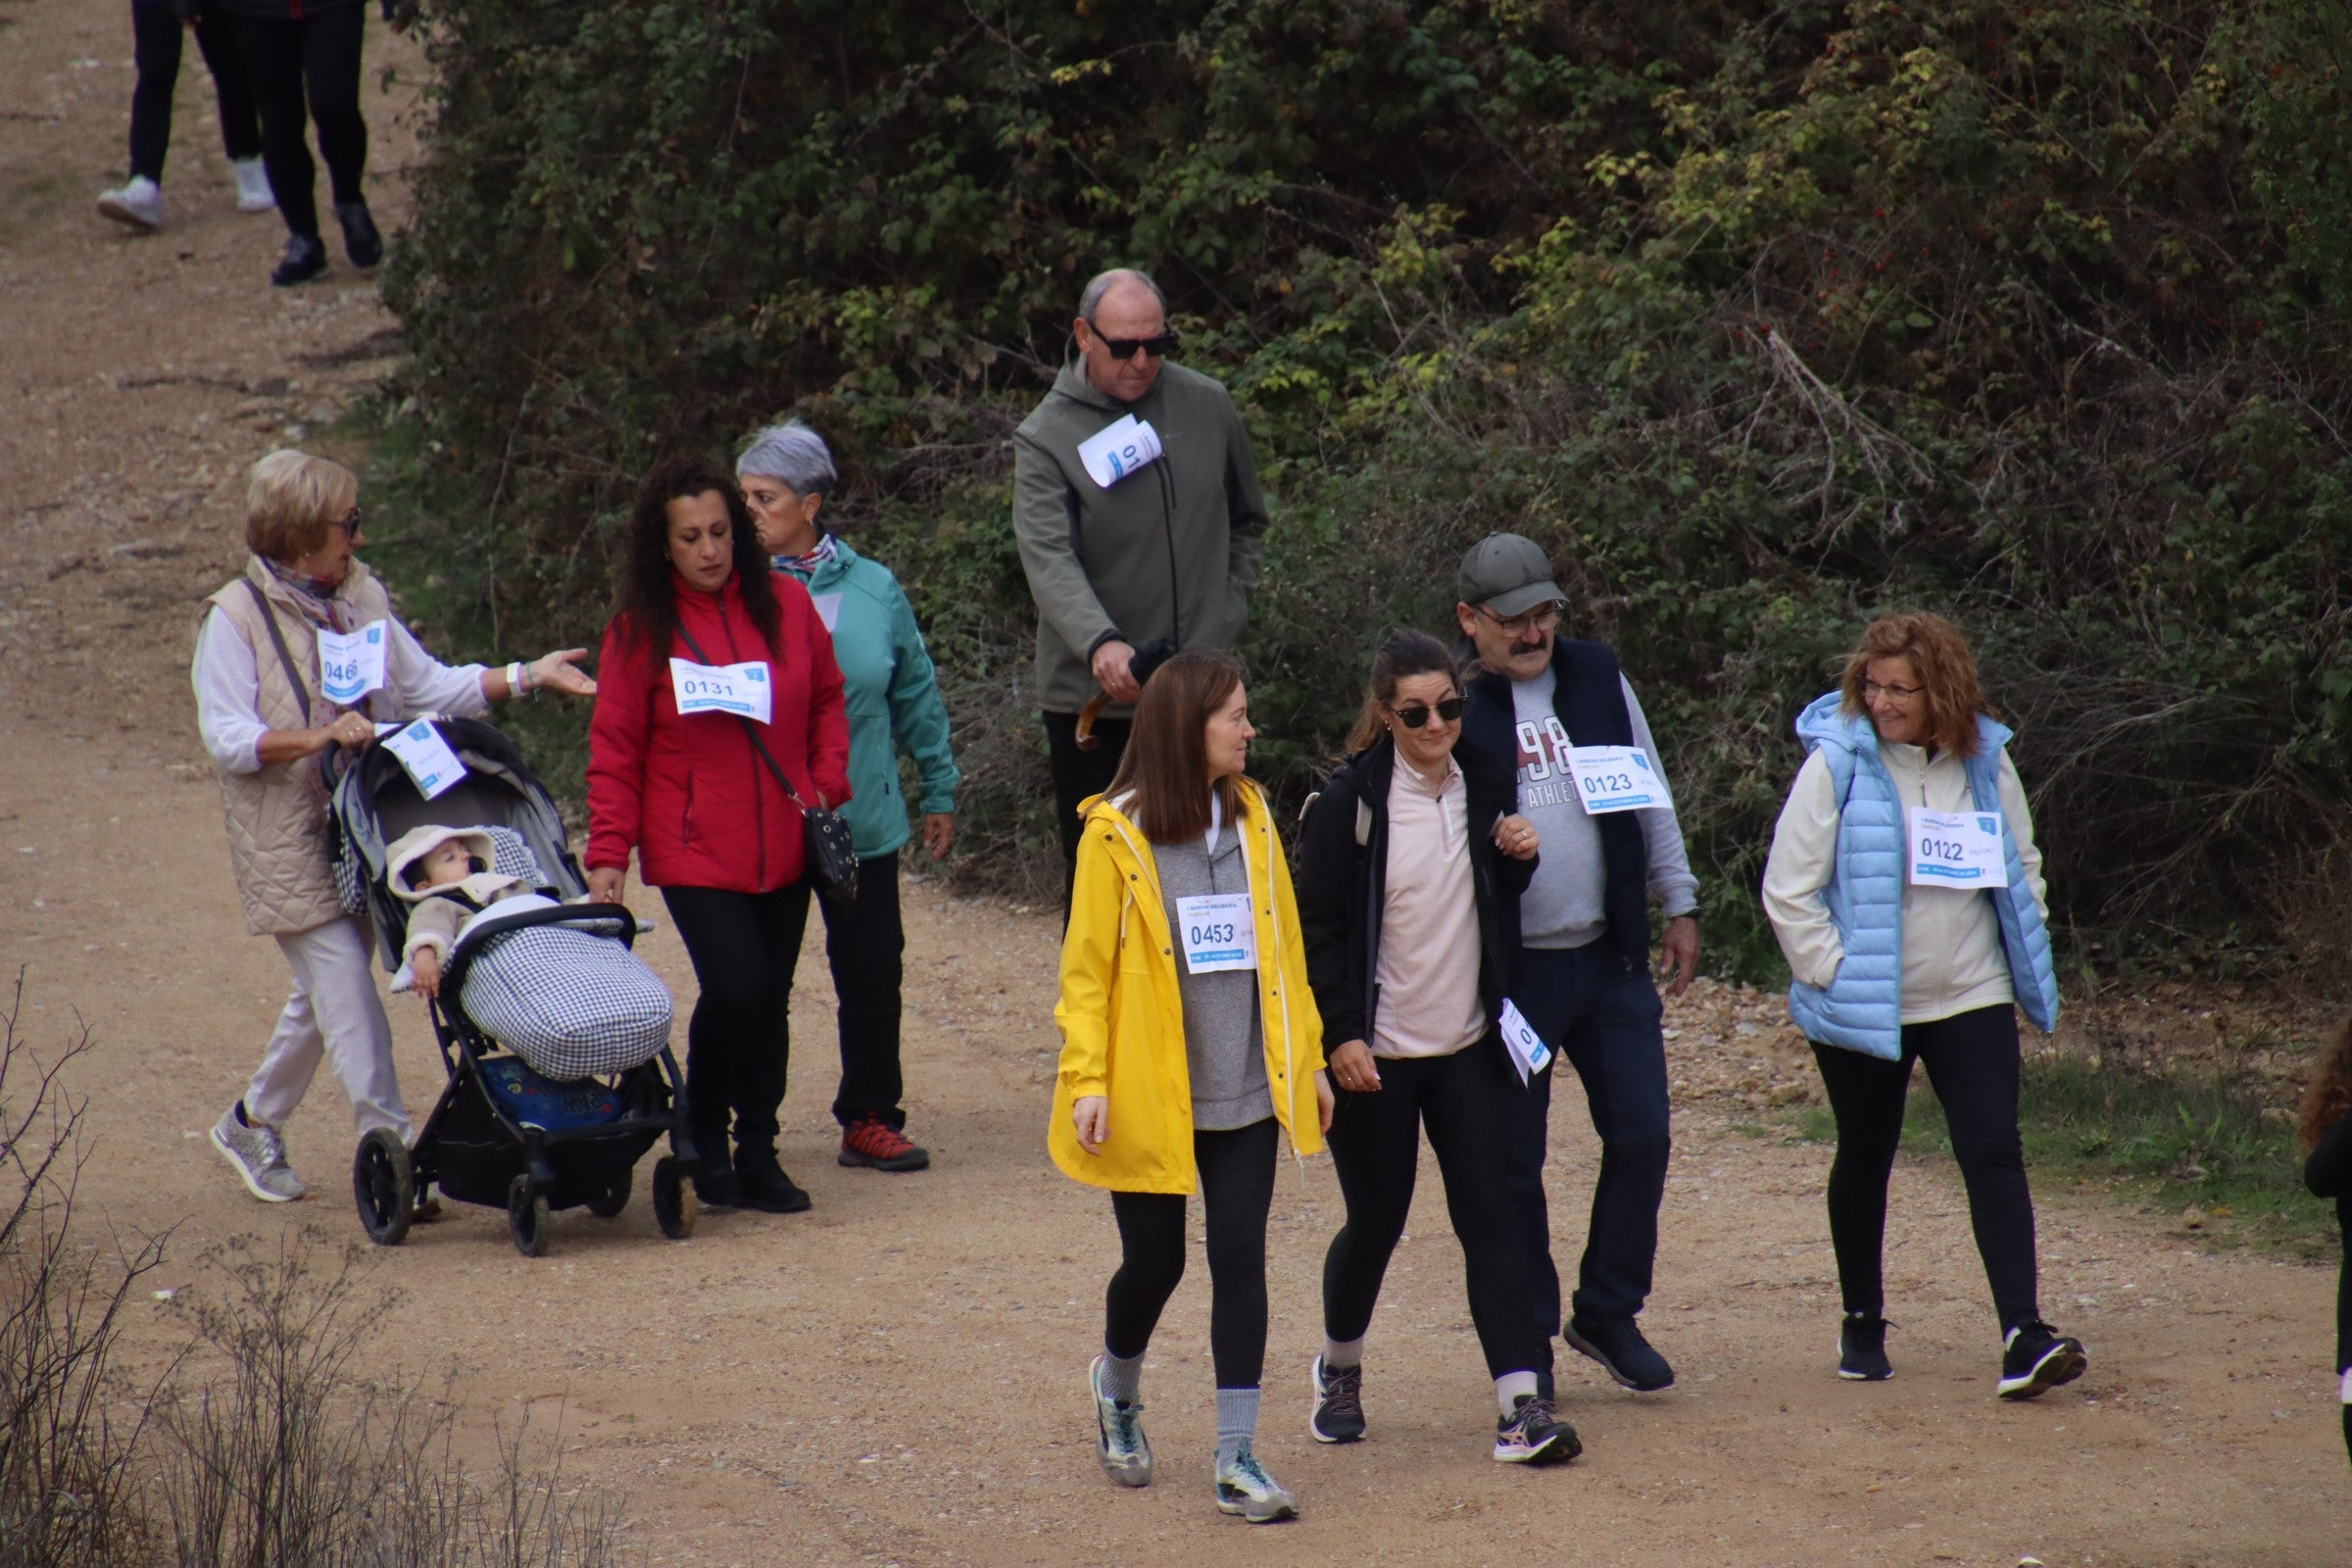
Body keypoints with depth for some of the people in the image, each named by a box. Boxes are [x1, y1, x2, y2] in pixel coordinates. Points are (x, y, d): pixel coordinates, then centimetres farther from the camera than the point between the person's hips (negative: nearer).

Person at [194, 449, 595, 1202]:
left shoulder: (361, 597, 9)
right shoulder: (234, 619, -10)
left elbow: (429, 685, 9)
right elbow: (228, 738, -16)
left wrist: (525, 677, 0)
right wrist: (318, 737, -29)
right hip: (289, 839, -7)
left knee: (327, 994, 14)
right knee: (348, 997, -11)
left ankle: (251, 1125, 33)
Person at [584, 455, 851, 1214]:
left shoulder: (785, 604, 5)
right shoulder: (639, 630, -2)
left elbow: (827, 699, 16)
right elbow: (615, 748, -1)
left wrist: (828, 781, 1)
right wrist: (608, 852, -8)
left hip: (784, 847, 3)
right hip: (694, 852, -3)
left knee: (770, 999, 5)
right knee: (736, 988, -15)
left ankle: (758, 1154, 17)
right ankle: (704, 1143, 5)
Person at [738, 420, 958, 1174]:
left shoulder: (873, 589, 1)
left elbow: (916, 694, 10)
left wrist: (939, 792, 14)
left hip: (862, 820, 2)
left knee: (872, 970, 5)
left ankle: (870, 1118, 17)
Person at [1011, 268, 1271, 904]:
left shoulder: (1208, 407, 5)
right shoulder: (1045, 438, -7)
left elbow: (1246, 523, 20)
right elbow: (1049, 560, -21)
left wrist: (1230, 611, 6)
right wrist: (1100, 643, -38)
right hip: (1092, 699, -3)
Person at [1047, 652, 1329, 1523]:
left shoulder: (1252, 819, 5)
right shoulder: (1116, 834, -9)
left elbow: (1285, 947, 11)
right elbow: (1085, 969, -7)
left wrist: (1308, 1057, 10)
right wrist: (1086, 1080, -14)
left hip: (1245, 1090, 4)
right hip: (1151, 1094, -4)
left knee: (1240, 1260, -1)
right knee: (1155, 1262, 7)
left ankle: (1237, 1459, 2)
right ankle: (1117, 1387, 38)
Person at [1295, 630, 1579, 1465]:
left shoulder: (1484, 784, 4)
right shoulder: (1348, 802, -10)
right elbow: (1319, 929, -8)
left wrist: (1519, 856, -5)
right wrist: (1340, 1037, -14)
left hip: (1468, 1047, 3)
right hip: (1376, 1052, -3)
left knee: (1490, 1219, -4)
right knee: (1375, 1223, 7)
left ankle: (1522, 1404, -8)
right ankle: (1339, 1370, 33)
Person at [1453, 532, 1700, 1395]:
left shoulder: (1597, 677, 6)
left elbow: (1652, 795, 15)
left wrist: (1677, 905, 15)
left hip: (1611, 958, 4)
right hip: (1509, 970, -4)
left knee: (1641, 1136, 4)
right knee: (1513, 1163, 2)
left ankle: (1608, 1314, 21)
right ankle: (1529, 1341, 14)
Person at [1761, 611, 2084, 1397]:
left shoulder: (1986, 761, 1)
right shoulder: (1837, 763, -10)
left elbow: (2021, 864, 15)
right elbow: (1789, 890, -9)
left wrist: (2028, 952, 8)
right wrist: (1831, 970, -13)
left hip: (1971, 1001, 2)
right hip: (1862, 1006, -2)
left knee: (1994, 1155, -9)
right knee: (1865, 1161, 12)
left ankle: (2022, 1334, -14)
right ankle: (1861, 1323, 29)